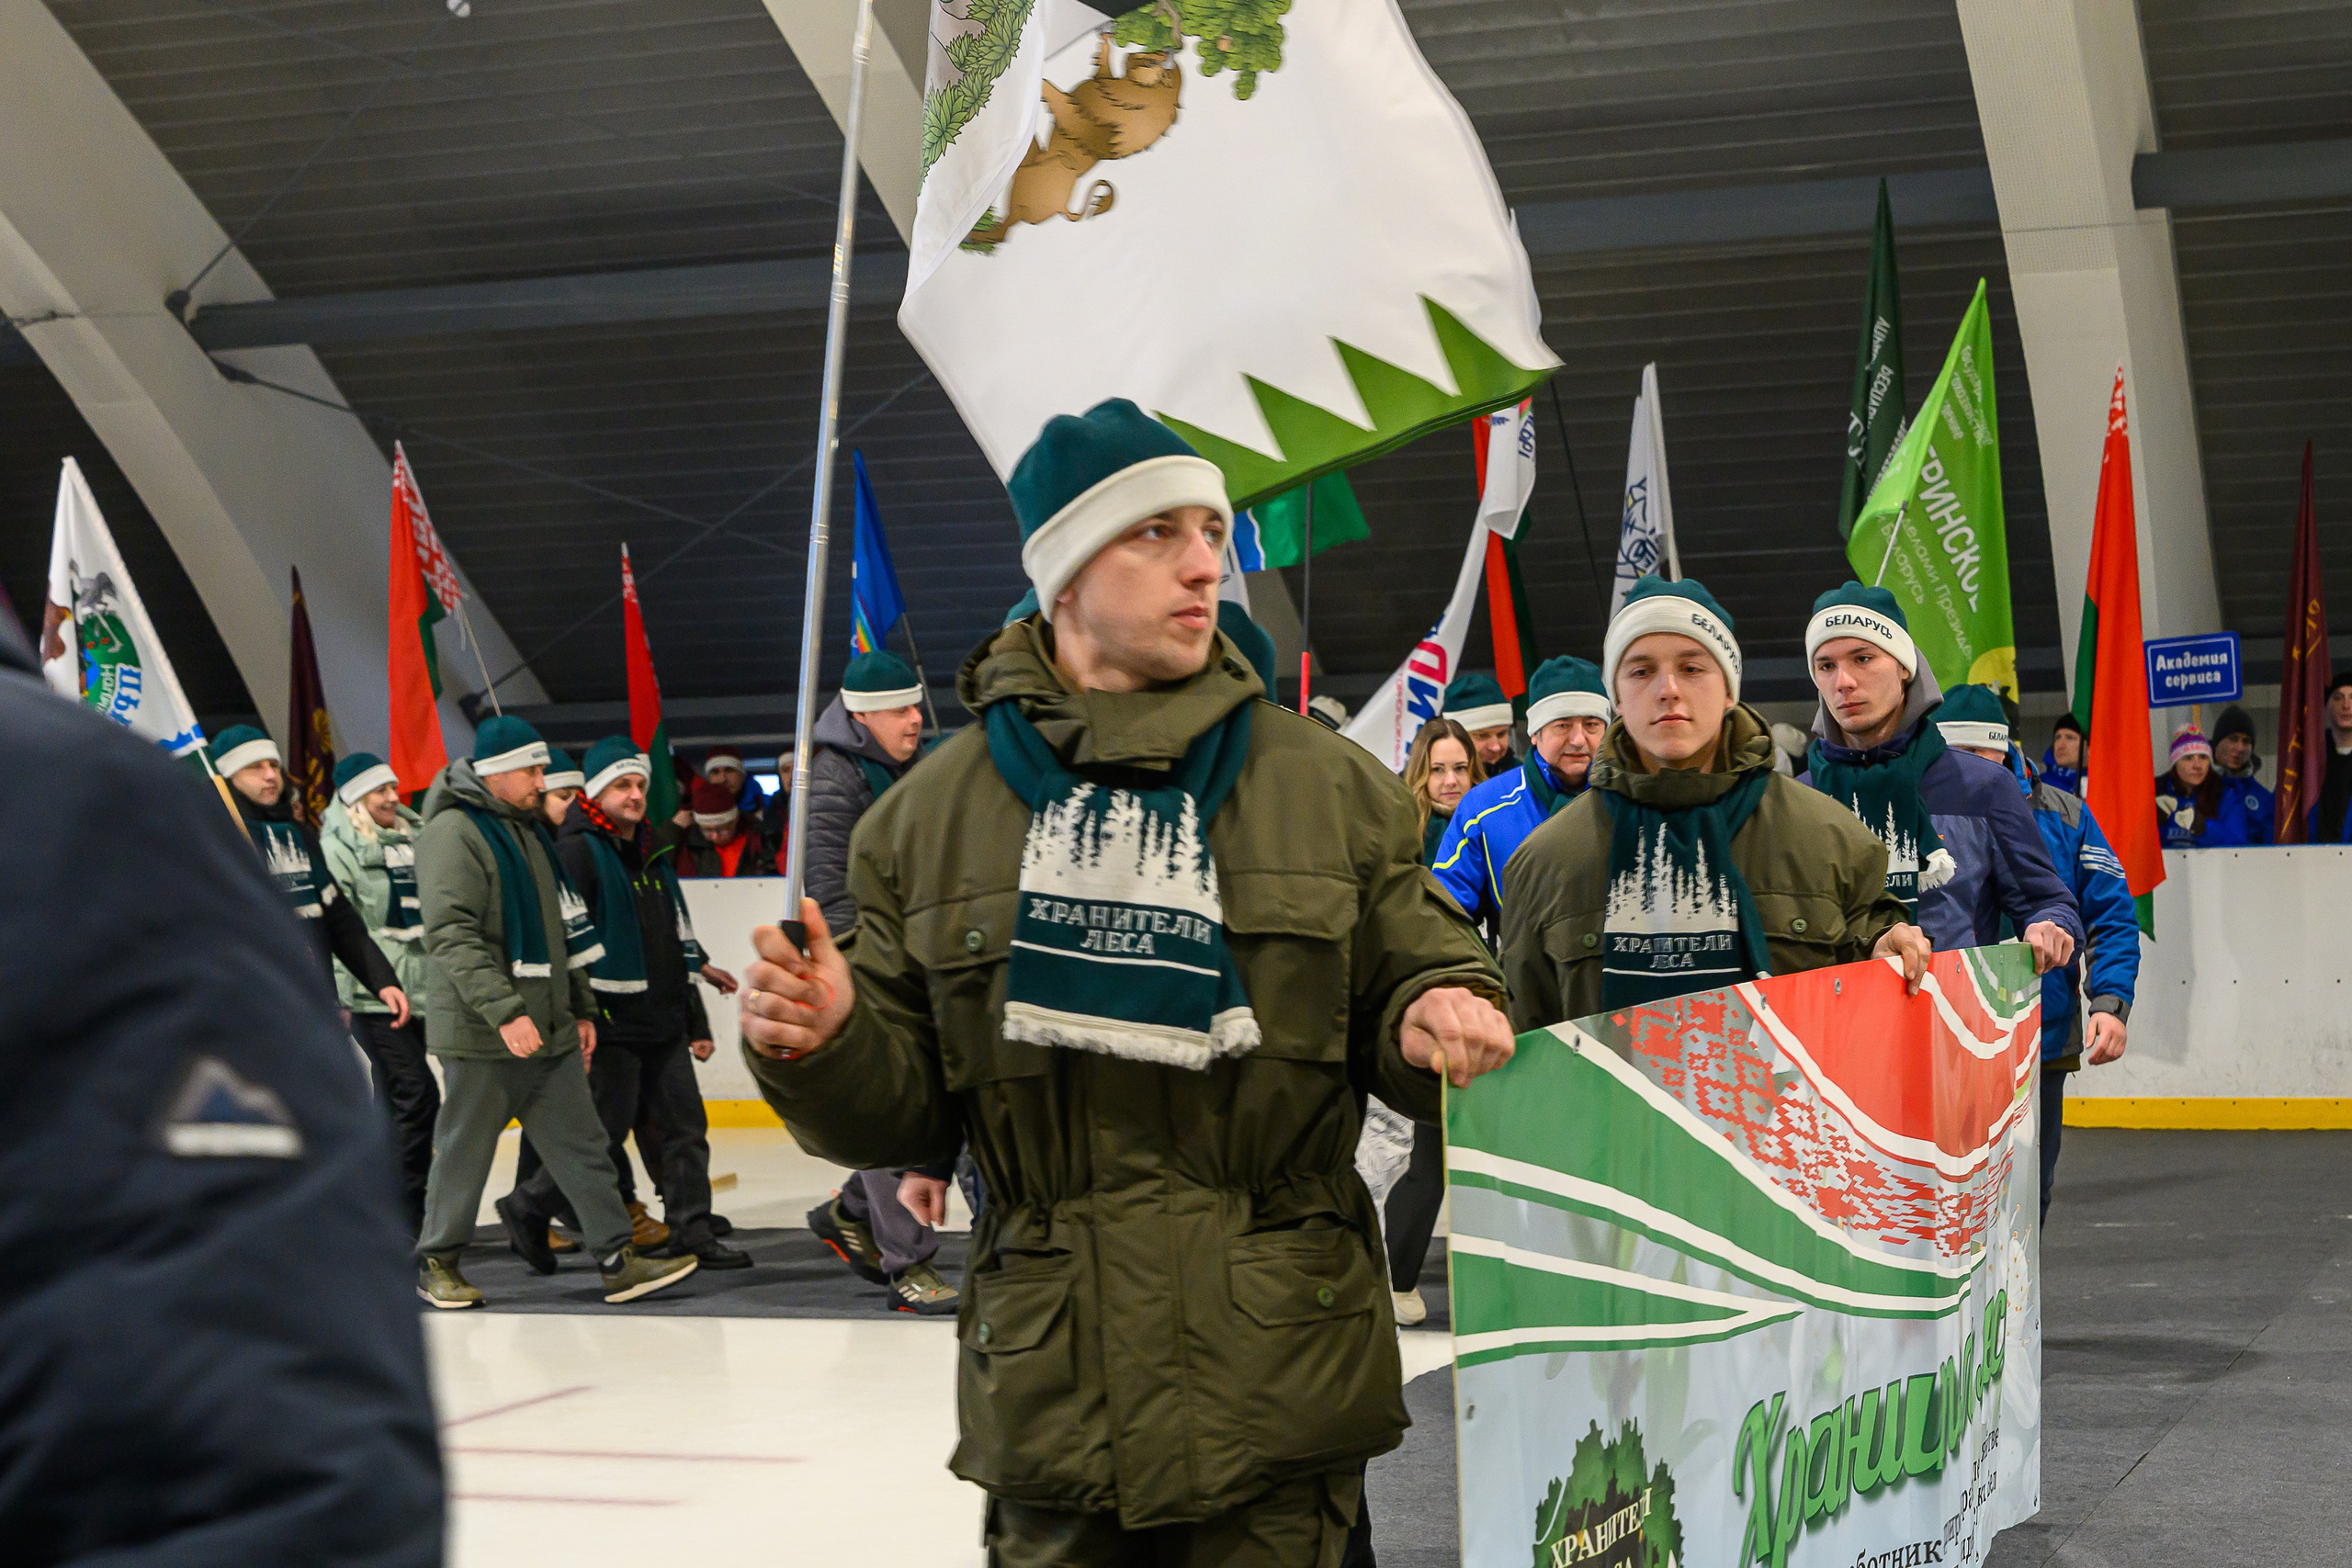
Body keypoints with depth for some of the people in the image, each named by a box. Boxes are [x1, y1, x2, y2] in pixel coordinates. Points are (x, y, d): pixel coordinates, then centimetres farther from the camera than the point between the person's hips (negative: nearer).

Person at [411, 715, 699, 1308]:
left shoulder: (529, 828, 17)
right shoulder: (453, 832, -12)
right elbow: (451, 936, -22)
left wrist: (581, 1007, 22)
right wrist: (504, 1011, -28)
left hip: (547, 1030, 8)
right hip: (481, 1035, -8)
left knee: (582, 1146, 4)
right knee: (465, 1152, 4)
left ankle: (618, 1260, 5)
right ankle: (436, 1262, 19)